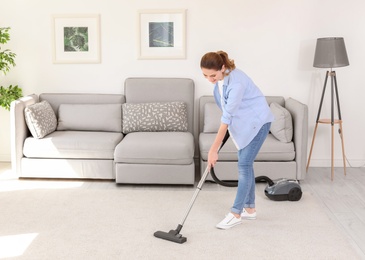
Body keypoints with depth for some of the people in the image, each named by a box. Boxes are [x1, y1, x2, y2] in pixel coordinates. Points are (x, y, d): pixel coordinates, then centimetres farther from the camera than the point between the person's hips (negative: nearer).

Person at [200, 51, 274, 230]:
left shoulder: (236, 82, -33)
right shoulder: (220, 77, -7)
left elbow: (226, 118, -33)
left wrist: (213, 149, -32)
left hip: (257, 121, -8)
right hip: (242, 122, 9)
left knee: (244, 164, -9)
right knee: (245, 163, 10)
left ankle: (236, 214, -1)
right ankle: (250, 209, 20)